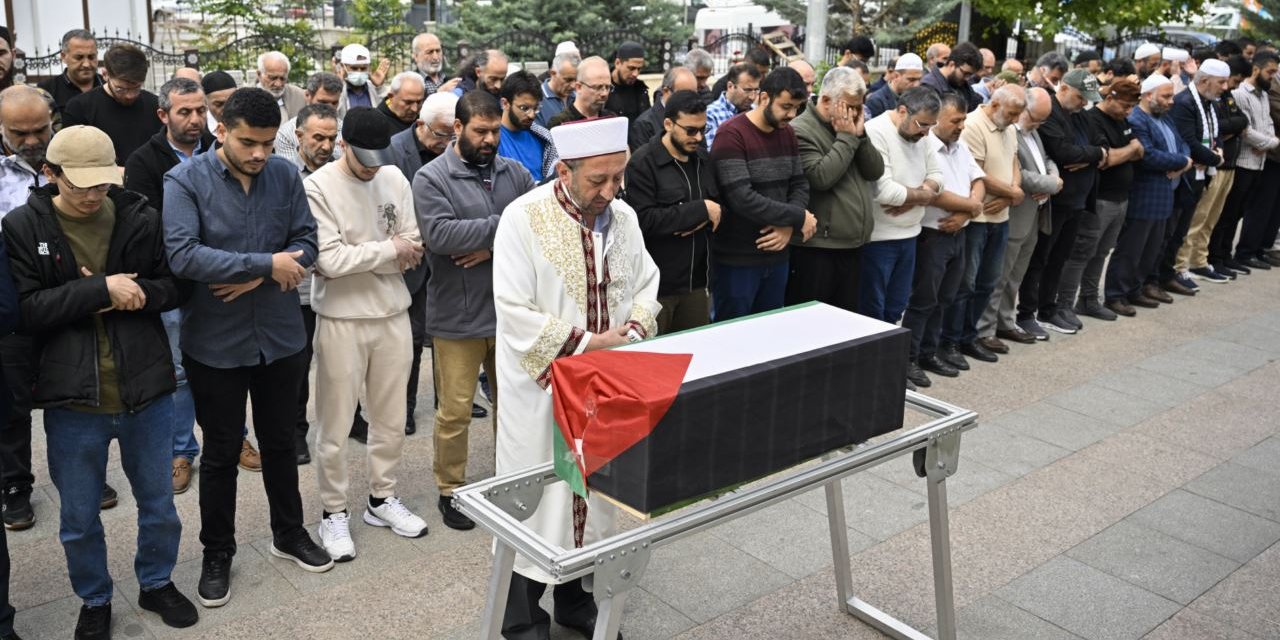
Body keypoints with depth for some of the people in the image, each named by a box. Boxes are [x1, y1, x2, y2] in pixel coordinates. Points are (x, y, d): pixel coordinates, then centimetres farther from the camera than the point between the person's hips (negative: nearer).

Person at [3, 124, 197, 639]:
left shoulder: (140, 218, -4)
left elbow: (179, 284, 2)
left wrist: (135, 292, -17)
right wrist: (101, 290, -24)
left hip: (146, 390, 1)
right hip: (71, 401, -1)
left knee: (158, 504, 19)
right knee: (79, 519, 16)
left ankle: (158, 583, 43)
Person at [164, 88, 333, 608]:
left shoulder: (286, 176, -2)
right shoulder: (184, 181, -13)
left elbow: (306, 242, -4)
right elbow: (182, 256, -26)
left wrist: (258, 278, -20)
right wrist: (267, 263, -24)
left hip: (281, 336, 3)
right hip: (215, 343, -3)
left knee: (279, 442, 19)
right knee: (221, 452, 12)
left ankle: (289, 534, 38)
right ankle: (217, 553, 31)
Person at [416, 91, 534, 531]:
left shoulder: (515, 173, 8)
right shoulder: (431, 178, -6)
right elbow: (440, 234, -22)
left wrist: (496, 247, -17)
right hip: (458, 318, -4)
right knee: (455, 411, 4)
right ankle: (451, 491, 22)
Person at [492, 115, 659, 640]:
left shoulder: (623, 216, 1)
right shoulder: (524, 218, -16)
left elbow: (646, 283, 11)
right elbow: (514, 312, -19)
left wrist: (633, 332, -9)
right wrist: (587, 342, -19)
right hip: (542, 385, -5)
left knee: (594, 489, 16)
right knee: (538, 498, 5)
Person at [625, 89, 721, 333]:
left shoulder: (703, 158, 11)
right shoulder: (643, 162, -10)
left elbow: (720, 203, 15)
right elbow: (644, 220, -20)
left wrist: (706, 218, -9)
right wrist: (700, 210, -18)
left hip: (696, 281, 6)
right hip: (657, 284, -6)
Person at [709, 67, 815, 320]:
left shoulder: (787, 133, 8)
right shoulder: (731, 135, -15)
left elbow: (800, 185, 8)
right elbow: (743, 200, -25)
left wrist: (789, 226, -12)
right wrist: (798, 217, -16)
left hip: (776, 255, 7)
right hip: (737, 259, -7)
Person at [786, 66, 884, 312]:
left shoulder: (851, 128, 14)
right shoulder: (801, 130, -11)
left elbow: (875, 171, 8)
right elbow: (821, 177, -23)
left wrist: (860, 135, -5)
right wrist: (846, 138, -14)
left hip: (853, 246, 8)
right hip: (816, 248, -8)